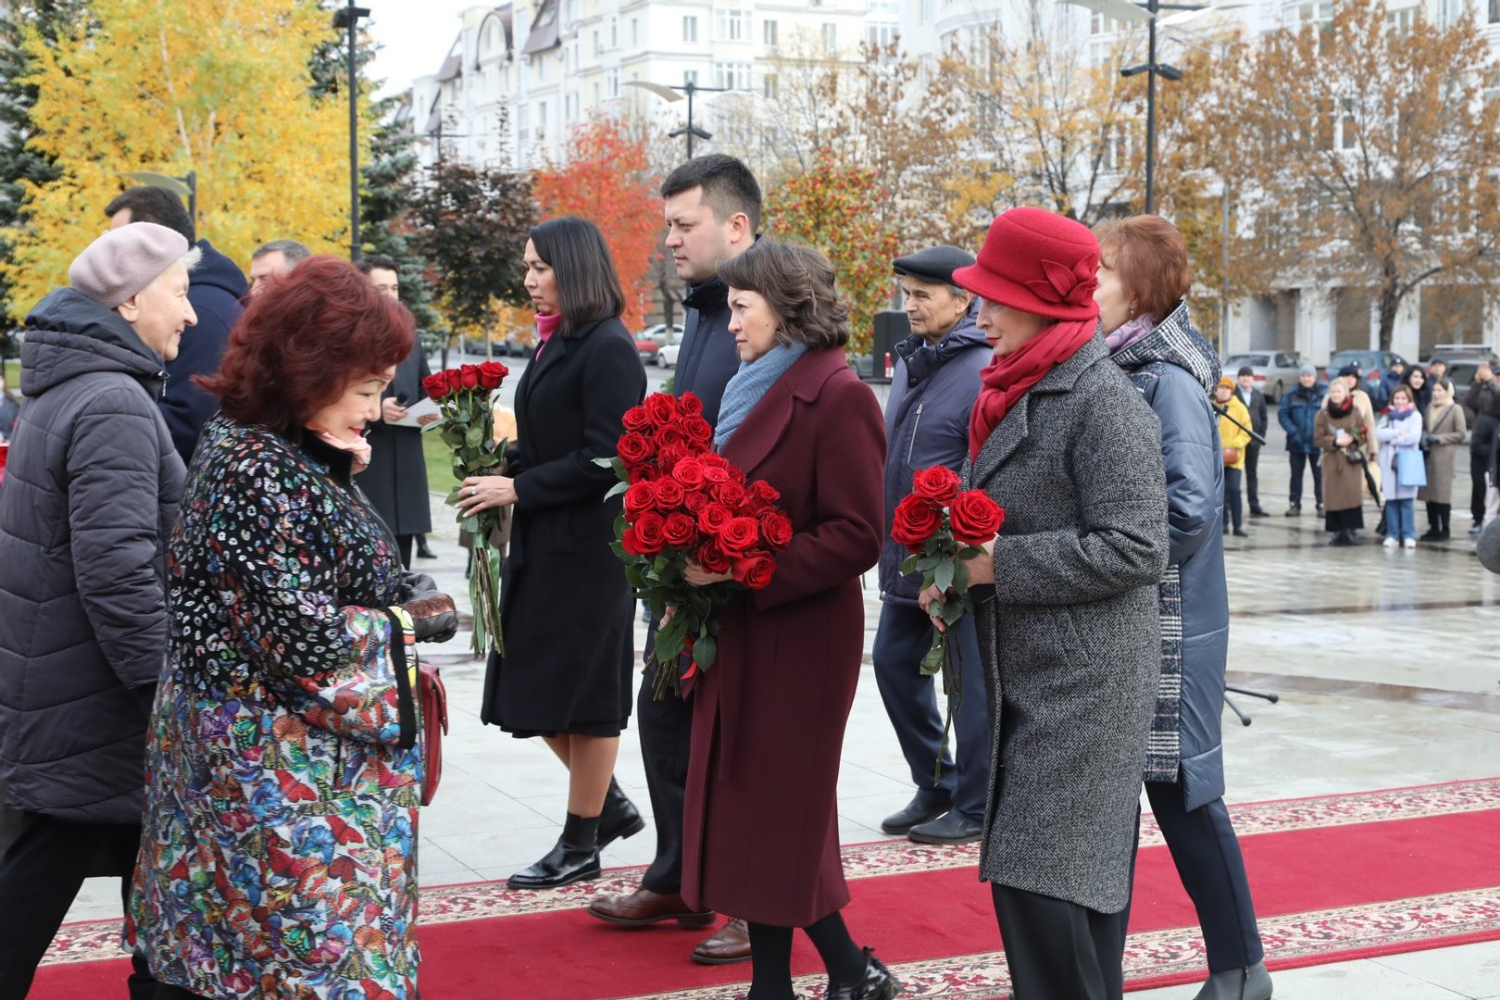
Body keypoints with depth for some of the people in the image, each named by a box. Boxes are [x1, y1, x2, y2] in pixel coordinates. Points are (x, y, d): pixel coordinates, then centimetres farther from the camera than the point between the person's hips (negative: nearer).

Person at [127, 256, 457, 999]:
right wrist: (405, 625, -9)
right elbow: (300, 637, -24)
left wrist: (339, 473, 4)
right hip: (276, 768, -10)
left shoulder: (259, 446, 7)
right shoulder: (255, 470, -22)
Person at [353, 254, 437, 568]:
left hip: (405, 472, 6)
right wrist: (374, 410, -21)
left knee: (399, 566, 9)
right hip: (358, 471, -6)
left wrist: (431, 411, 1)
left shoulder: (411, 340, 17)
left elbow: (427, 394, 23)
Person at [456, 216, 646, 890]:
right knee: (536, 689, 13)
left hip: (587, 546, -9)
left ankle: (581, 846, 16)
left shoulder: (607, 349, -15)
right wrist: (502, 468, 0)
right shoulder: (555, 344, 12)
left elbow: (603, 458, -19)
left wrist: (516, 488, -17)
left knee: (578, 693, 2)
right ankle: (610, 806, 29)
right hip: (542, 543, 9)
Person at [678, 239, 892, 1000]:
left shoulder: (837, 397, -14)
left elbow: (855, 537, -19)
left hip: (796, 639, -9)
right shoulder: (757, 388, 12)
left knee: (770, 807, 0)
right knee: (753, 806, 12)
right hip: (742, 631, 9)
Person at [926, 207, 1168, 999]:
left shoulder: (1102, 400, -15)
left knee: (1040, 881, -9)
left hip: (1083, 687, -9)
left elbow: (1135, 548, -20)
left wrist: (998, 564, -18)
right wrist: (957, 567, 4)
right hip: (1025, 678, 9)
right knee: (1022, 877, 14)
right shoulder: (1018, 393, 12)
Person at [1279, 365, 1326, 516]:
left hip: (1317, 443, -2)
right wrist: (1293, 431, -10)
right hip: (1297, 442, 2)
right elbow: (1282, 413, 0)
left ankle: (1321, 504, 11)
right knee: (1296, 474, 9)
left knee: (1319, 475, 4)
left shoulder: (1324, 394, -5)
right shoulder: (1291, 395, 0)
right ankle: (1294, 504, 15)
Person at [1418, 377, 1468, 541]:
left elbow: (1461, 433, -6)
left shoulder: (1455, 409, -3)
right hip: (1428, 455, 5)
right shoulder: (1429, 409, 13)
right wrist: (1424, 438, 0)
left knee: (1442, 492, -4)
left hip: (1444, 457, -5)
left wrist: (1439, 438, -12)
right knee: (1428, 492, 4)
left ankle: (1445, 529, 5)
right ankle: (1433, 528, 13)